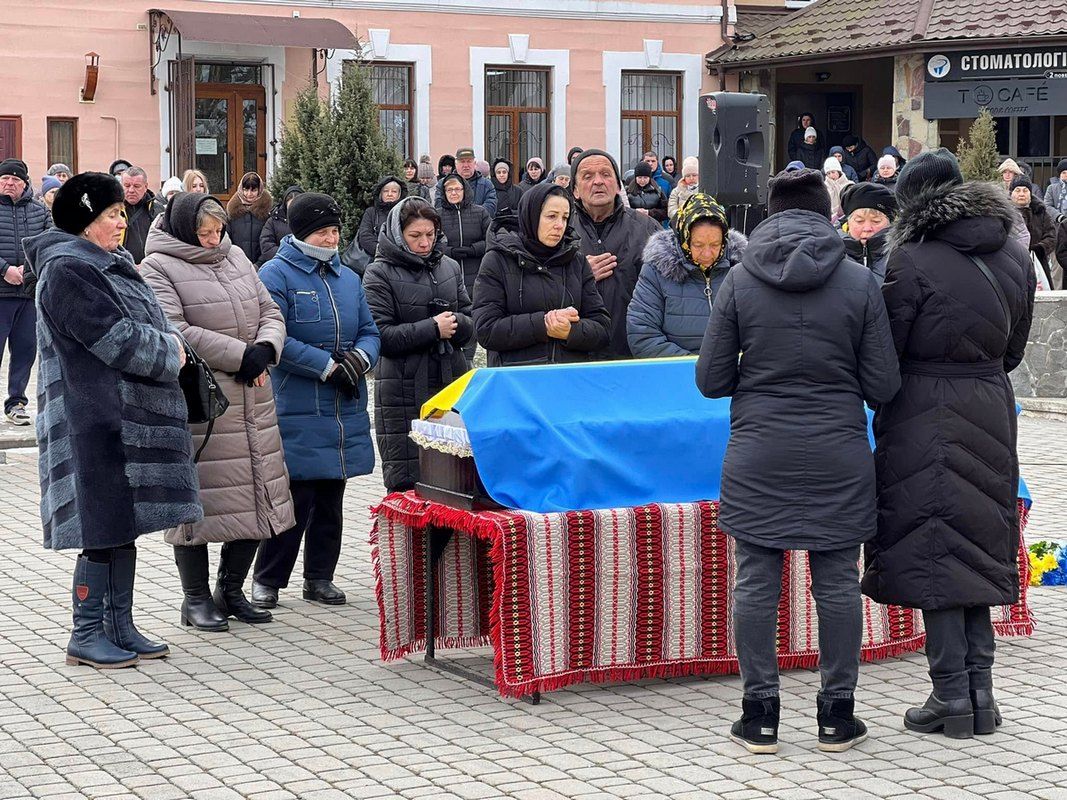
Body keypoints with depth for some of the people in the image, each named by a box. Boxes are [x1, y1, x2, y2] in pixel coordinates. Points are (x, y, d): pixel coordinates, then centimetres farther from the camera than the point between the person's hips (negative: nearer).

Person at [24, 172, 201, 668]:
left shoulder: (110, 265, 17)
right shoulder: (66, 271, -14)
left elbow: (150, 324, 23)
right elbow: (116, 339, -19)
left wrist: (167, 347, 2)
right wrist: (170, 351, -4)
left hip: (129, 418, 10)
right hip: (96, 423, -10)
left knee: (124, 527, 13)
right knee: (103, 532, -5)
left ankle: (119, 628, 20)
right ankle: (86, 636, 4)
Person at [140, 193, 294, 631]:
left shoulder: (236, 256, 15)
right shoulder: (158, 267, -6)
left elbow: (270, 313, 17)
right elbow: (175, 331, -18)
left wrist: (264, 350, -5)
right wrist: (240, 356, -16)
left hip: (252, 398, 7)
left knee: (256, 497, 9)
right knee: (197, 501, -1)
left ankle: (231, 590, 24)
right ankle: (196, 598, 11)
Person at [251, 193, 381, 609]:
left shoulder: (348, 278, 15)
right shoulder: (276, 275, -5)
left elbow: (369, 332, 15)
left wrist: (360, 357, -8)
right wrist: (328, 367, -18)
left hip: (345, 411, 6)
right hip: (297, 411, -6)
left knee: (331, 497, 12)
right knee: (297, 497, -7)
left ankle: (319, 577, 23)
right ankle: (267, 580, 5)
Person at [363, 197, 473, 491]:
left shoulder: (450, 267, 14)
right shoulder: (380, 274, -1)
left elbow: (471, 324, 14)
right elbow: (381, 335, -10)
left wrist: (455, 322, -9)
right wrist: (433, 328, -13)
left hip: (451, 384, 5)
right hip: (403, 388, -4)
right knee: (406, 482, -3)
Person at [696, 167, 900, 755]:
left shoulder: (740, 281, -1)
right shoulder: (860, 283, -2)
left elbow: (710, 380, 0)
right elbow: (883, 386, -1)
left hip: (758, 458, 0)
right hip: (838, 457, 0)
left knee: (756, 582, 6)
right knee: (838, 583, 8)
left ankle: (760, 713, 10)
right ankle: (837, 715, 14)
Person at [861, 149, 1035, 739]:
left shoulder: (913, 260, -12)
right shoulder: (1014, 257, 7)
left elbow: (885, 352, -8)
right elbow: (1012, 351, 15)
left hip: (926, 418, -6)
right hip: (991, 414, 6)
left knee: (933, 549, 0)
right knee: (978, 548, 13)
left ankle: (952, 695, 2)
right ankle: (981, 691, 14)